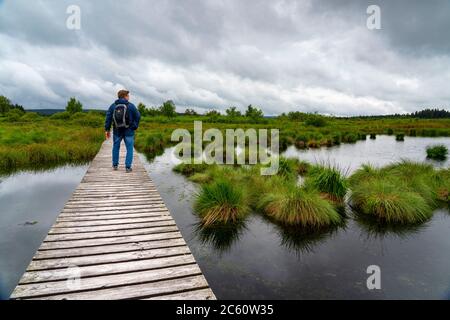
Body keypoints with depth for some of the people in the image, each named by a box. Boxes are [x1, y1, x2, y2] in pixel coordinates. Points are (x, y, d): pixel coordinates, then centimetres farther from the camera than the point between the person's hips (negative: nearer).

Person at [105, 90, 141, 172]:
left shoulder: (113, 106, 3)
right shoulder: (131, 106, -5)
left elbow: (108, 117, 1)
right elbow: (138, 116, -5)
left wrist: (107, 129, 5)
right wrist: (135, 127, 5)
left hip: (117, 131, 3)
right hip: (128, 131, -3)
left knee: (116, 147, 17)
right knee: (129, 148, 3)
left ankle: (115, 165, 24)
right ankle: (128, 167, -1)